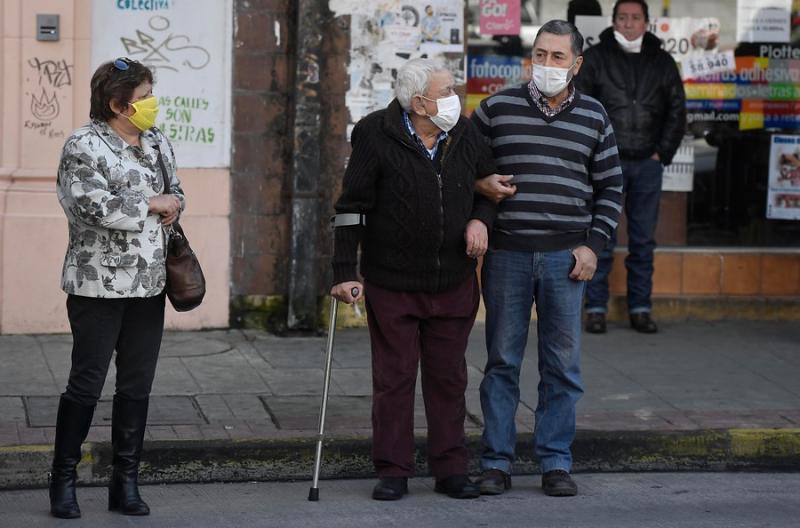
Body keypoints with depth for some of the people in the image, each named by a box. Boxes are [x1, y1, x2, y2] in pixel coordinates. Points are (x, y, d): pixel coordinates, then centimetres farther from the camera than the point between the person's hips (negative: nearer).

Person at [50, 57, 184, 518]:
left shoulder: (157, 143, 12)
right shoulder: (84, 146, -10)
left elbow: (177, 193, 25)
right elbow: (93, 206, -22)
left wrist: (172, 206, 0)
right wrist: (152, 205, -12)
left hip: (150, 285, 7)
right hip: (99, 285, -7)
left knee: (138, 385, 8)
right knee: (86, 384, -3)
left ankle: (126, 482, 15)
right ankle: (64, 481, 9)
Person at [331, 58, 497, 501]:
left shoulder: (466, 137, 2)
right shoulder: (377, 138, -11)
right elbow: (352, 208, -8)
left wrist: (480, 219, -3)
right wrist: (345, 273, -12)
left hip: (453, 285, 4)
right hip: (391, 284, -4)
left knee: (448, 378, 9)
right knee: (394, 379, 3)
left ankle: (450, 469, 17)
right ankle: (393, 472, 11)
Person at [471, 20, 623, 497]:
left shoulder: (593, 116, 8)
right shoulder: (498, 108, 4)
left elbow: (610, 186, 11)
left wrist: (594, 244, 1)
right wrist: (478, 182, -6)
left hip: (567, 257, 1)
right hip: (507, 256, -1)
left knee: (563, 365, 3)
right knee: (502, 362, 3)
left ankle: (557, 462, 10)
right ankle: (496, 462, 9)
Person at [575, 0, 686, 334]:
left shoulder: (661, 62, 9)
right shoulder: (595, 59, 1)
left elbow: (677, 110, 12)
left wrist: (662, 153, 3)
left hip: (648, 164, 2)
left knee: (644, 241, 6)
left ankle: (640, 309, 12)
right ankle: (596, 309, 3)